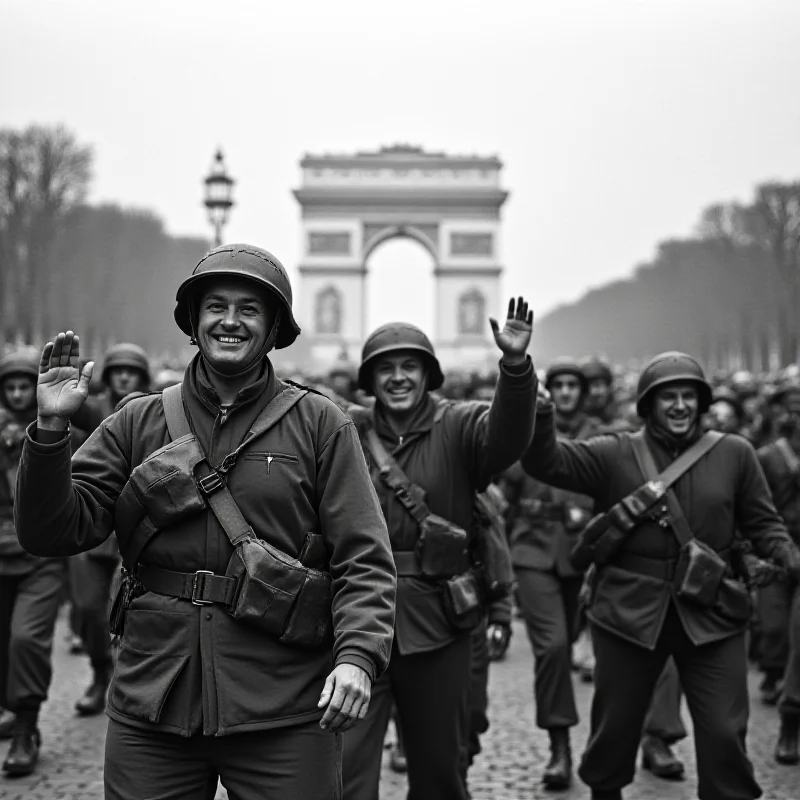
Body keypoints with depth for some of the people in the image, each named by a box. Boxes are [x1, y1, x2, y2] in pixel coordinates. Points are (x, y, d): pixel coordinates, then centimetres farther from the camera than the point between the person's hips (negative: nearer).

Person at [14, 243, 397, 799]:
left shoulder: (320, 426, 2)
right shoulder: (138, 424, 8)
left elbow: (365, 560, -3)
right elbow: (53, 533, 3)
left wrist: (358, 655, -18)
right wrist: (51, 429, -10)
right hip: (150, 711, 2)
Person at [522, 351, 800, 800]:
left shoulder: (735, 454, 2)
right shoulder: (614, 455, -1)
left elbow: (763, 524, 8)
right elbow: (546, 463, -12)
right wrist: (539, 411, -29)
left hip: (711, 614, 0)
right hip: (630, 613, 0)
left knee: (725, 734, 0)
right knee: (614, 728, 14)